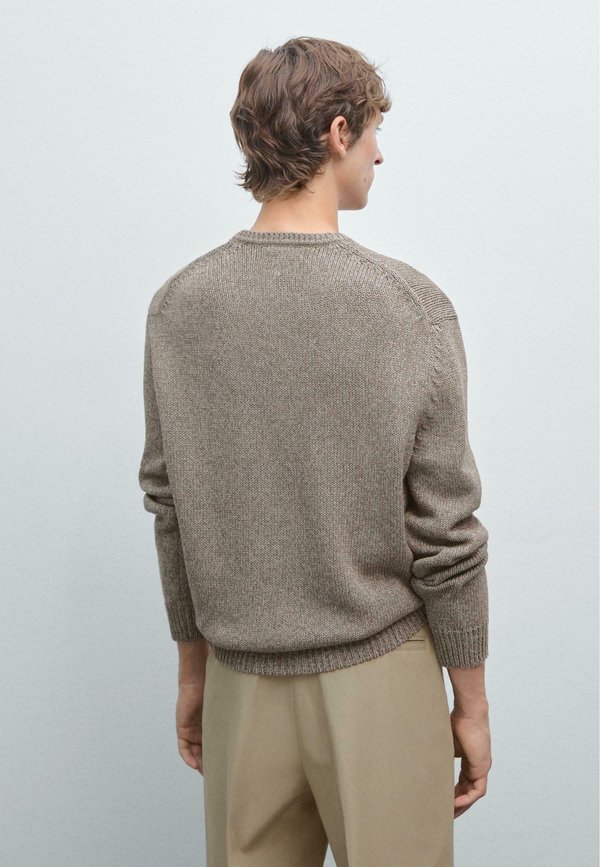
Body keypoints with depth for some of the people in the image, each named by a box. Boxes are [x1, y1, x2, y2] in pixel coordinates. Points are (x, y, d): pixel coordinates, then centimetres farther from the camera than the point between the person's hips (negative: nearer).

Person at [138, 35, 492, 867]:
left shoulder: (178, 306, -4)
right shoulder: (410, 306, -14)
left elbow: (172, 512, 2)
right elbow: (444, 532, -12)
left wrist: (193, 669, 14)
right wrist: (472, 703, 0)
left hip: (243, 682, 3)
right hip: (379, 677, -3)